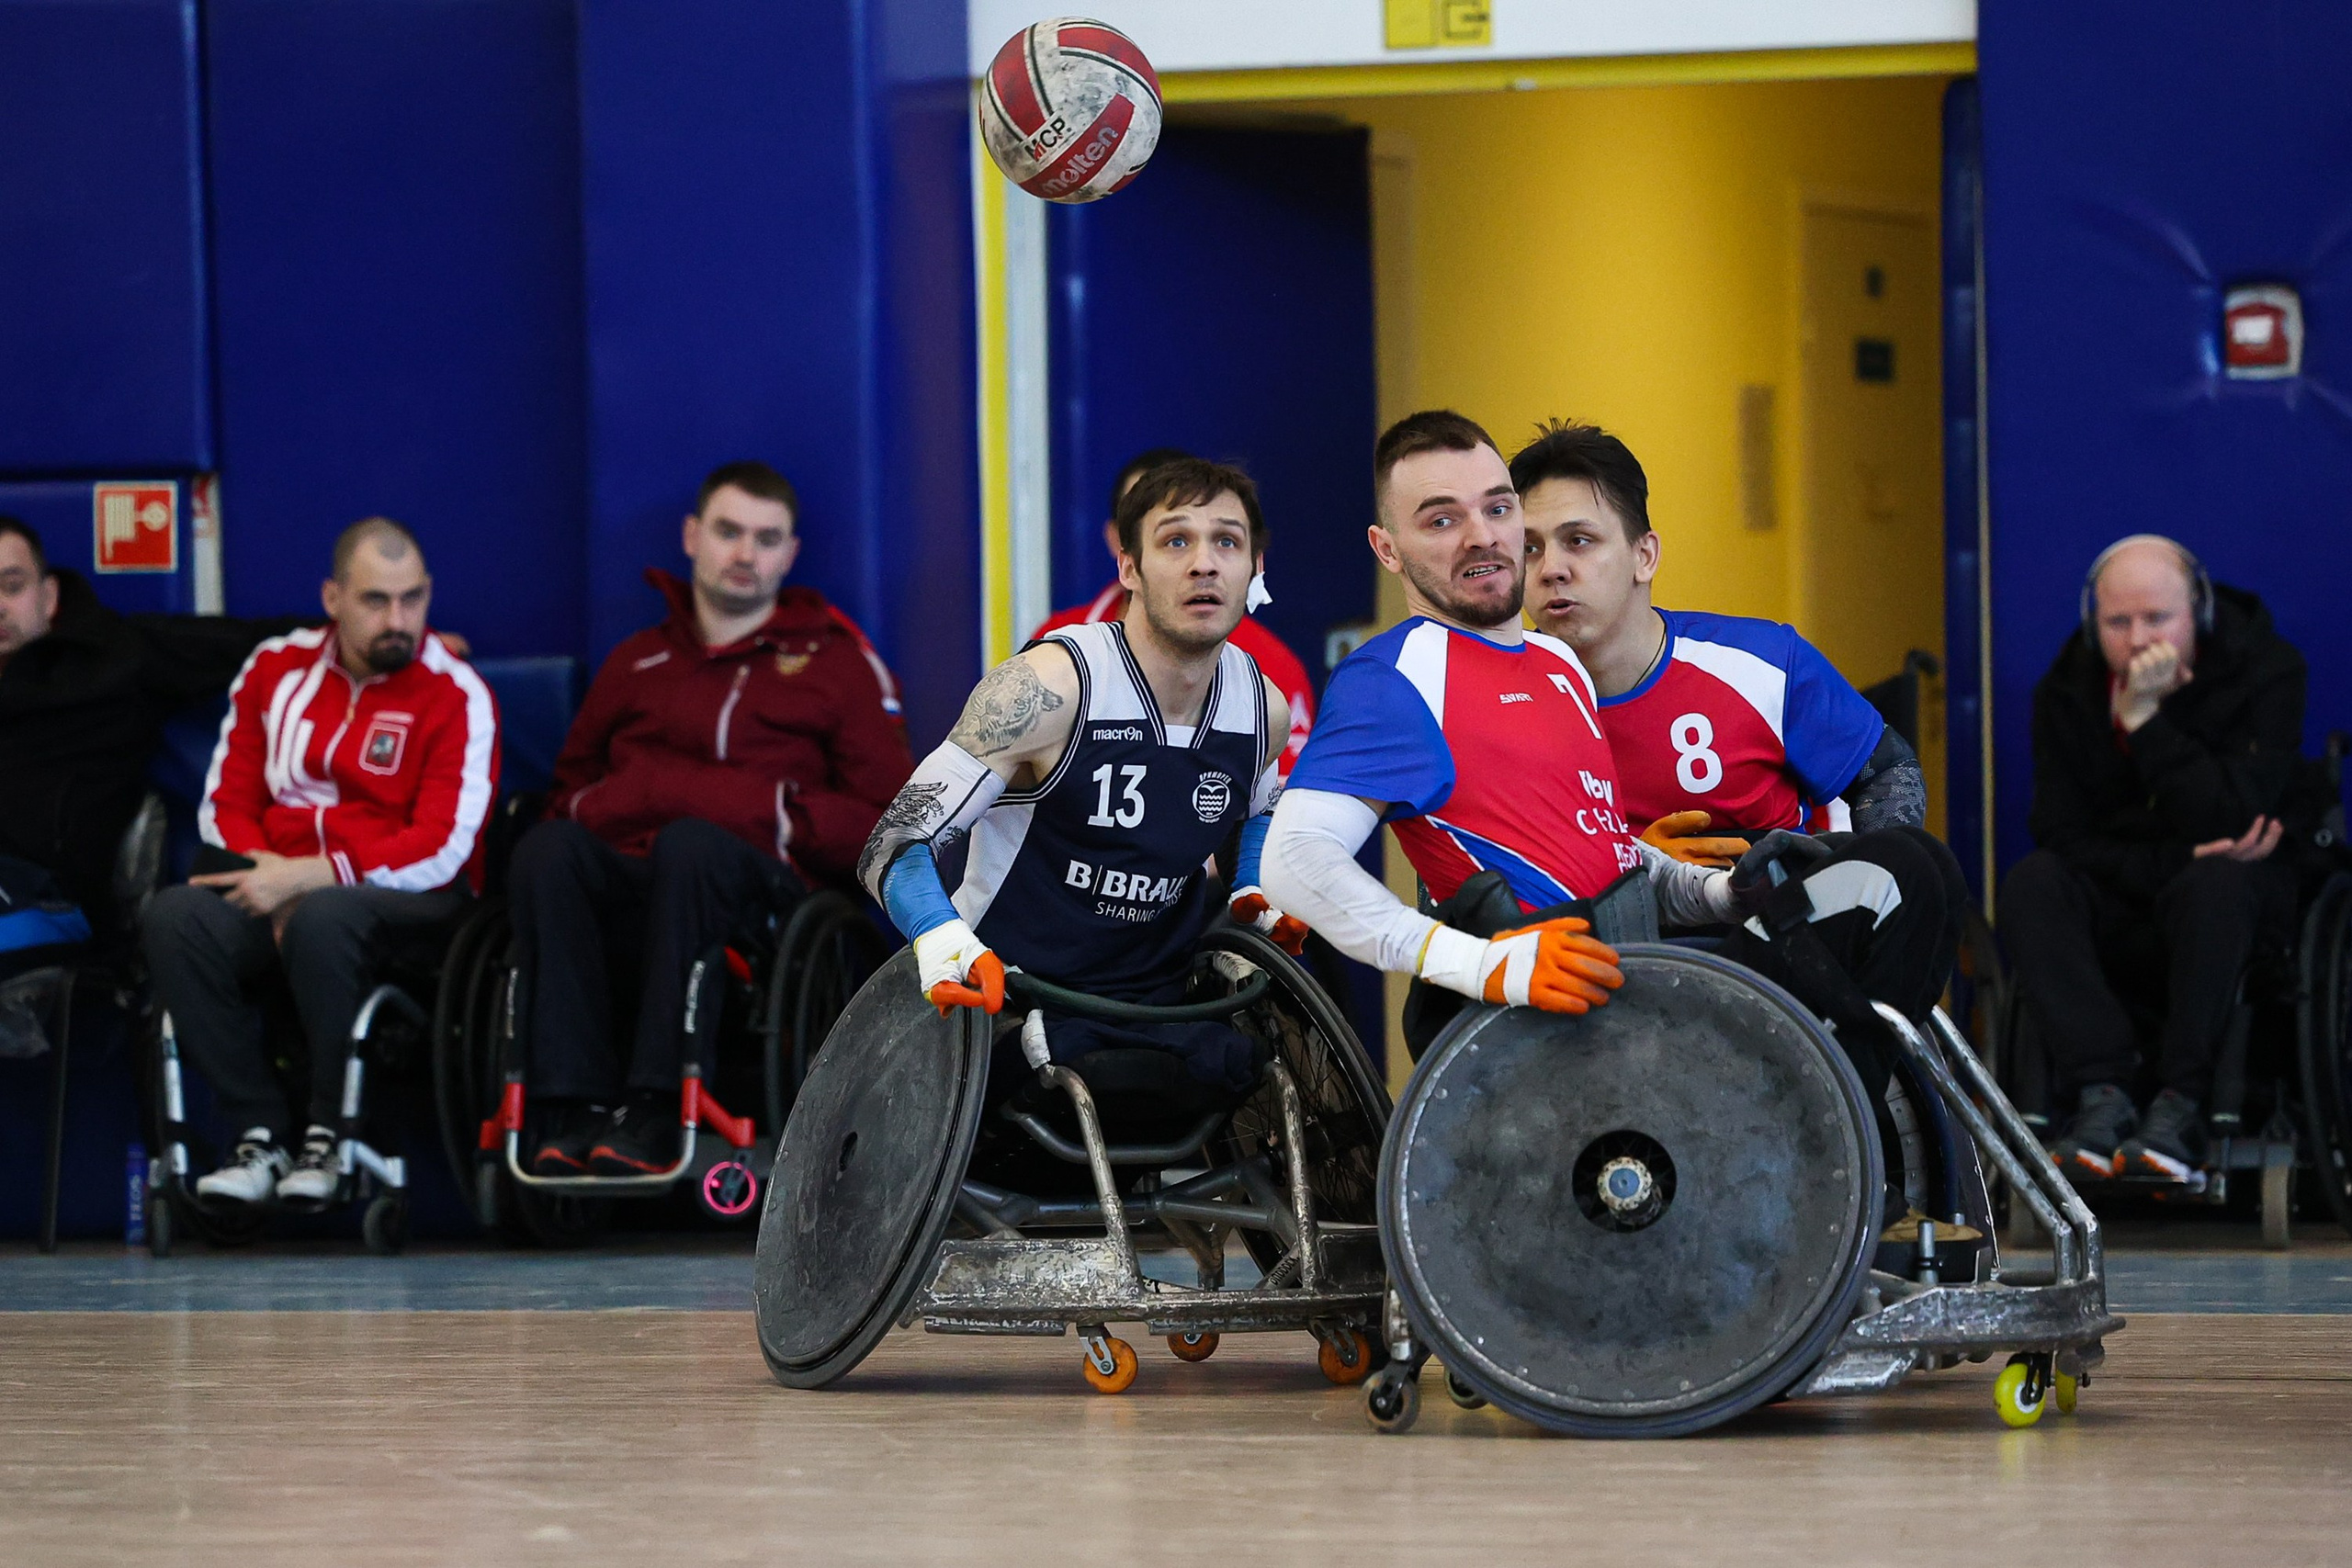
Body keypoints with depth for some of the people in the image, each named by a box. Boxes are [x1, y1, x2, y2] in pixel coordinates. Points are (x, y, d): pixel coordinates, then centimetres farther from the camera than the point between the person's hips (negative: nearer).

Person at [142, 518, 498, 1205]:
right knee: (175, 917, -26)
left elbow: (440, 851, -13)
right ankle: (260, 1134, -22)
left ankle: (329, 1136, -22)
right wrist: (271, 877, -10)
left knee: (322, 918, -39)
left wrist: (304, 878, -17)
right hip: (278, 886, 5)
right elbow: (225, 804, 11)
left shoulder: (457, 696, -5)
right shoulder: (277, 667, 10)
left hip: (407, 903, -5)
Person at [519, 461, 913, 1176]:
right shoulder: (637, 663, 25)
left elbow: (886, 822, 9)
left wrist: (777, 816, -7)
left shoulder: (839, 663, 17)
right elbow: (569, 789, 27)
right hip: (629, 901, 3)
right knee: (547, 849, -30)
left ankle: (653, 1109, -39)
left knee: (691, 843, -37)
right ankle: (573, 1107, -35)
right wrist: (601, 807, 3)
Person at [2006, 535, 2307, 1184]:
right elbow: (2063, 836, -9)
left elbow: (2228, 824, -23)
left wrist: (2147, 719, -27)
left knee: (2219, 880, -36)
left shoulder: (2267, 670, -12)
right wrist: (2174, 863, -24)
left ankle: (2180, 1105, -39)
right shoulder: (2066, 692, -3)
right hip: (2117, 922, 3)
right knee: (2030, 882, -26)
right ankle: (2104, 1094, -39)